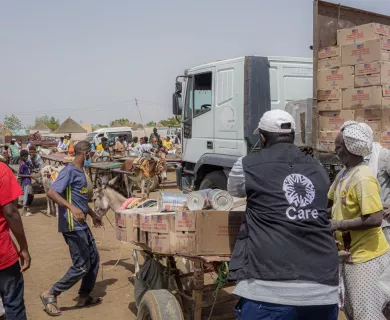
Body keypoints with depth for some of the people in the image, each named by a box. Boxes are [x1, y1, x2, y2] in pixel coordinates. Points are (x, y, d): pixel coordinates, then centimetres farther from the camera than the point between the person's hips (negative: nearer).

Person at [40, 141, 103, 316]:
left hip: (82, 225, 10)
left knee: (93, 258, 14)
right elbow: (51, 192, -27)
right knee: (82, 266, -5)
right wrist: (72, 208, -39)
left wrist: (93, 215, 33)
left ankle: (84, 296, 26)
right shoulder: (69, 171, -16)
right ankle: (50, 294, 8)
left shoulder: (80, 171, 14)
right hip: (72, 226, -10)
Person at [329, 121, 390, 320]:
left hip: (366, 257, -9)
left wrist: (336, 225, -22)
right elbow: (329, 200, 17)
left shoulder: (363, 178, -23)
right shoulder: (343, 173, 5)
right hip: (351, 254, 9)